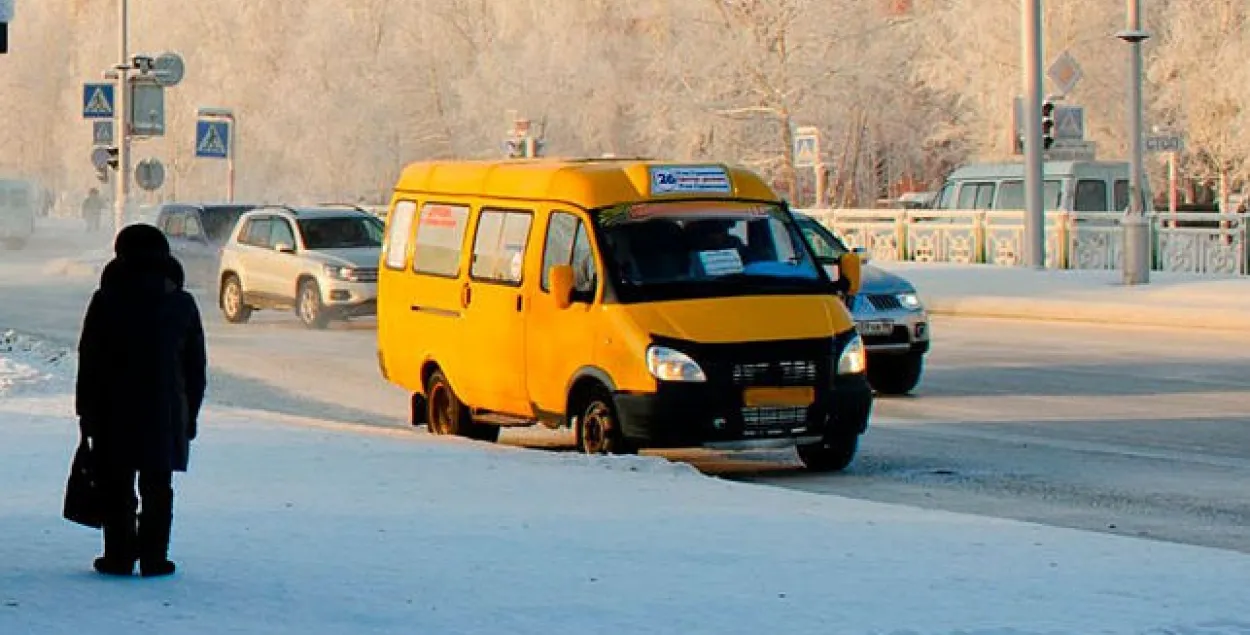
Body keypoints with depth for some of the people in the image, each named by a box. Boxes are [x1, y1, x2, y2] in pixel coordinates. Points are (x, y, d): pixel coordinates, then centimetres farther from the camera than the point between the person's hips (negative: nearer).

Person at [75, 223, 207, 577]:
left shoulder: (106, 301, -4)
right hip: (166, 413, 2)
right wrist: (190, 414, 14)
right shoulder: (182, 304, 3)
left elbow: (88, 362, -2)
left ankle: (119, 556, 5)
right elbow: (197, 366, 7)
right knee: (158, 489, 7)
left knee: (116, 487, 6)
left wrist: (86, 413, 5)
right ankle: (153, 557, 6)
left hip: (113, 413, -1)